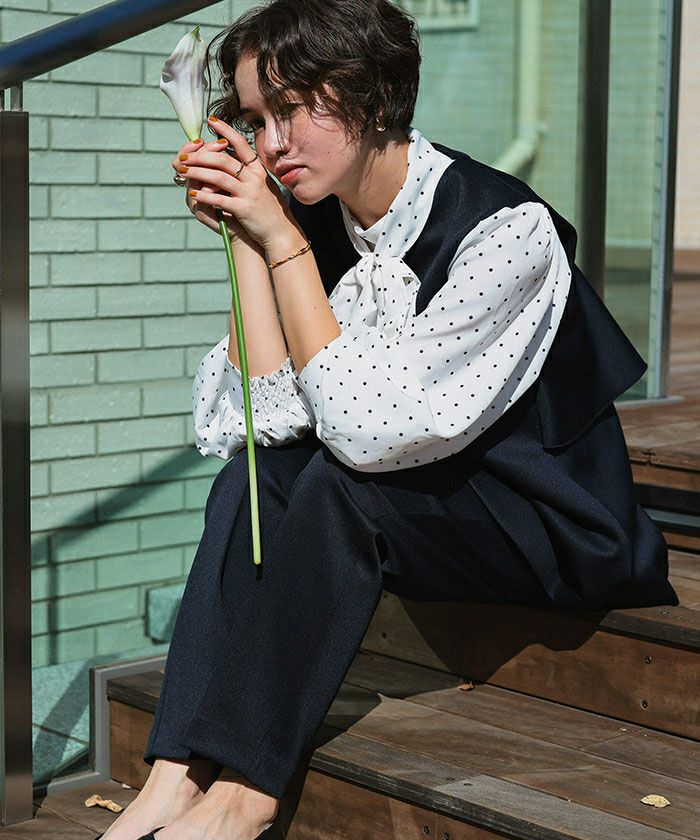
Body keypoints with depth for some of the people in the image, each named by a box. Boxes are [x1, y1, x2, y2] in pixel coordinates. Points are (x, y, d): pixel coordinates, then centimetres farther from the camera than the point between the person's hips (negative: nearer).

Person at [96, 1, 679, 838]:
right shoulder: (315, 222, -3)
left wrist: (279, 237, -27)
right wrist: (244, 237, -15)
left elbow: (367, 427, -29)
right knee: (255, 472, -16)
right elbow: (266, 410, -12)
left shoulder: (504, 227, -24)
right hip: (422, 510, 7)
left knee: (343, 477, -29)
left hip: (561, 528, -7)